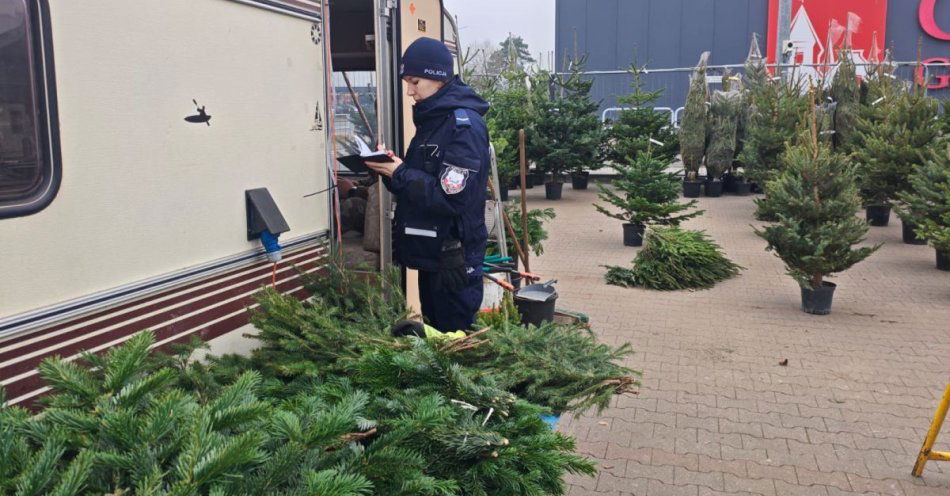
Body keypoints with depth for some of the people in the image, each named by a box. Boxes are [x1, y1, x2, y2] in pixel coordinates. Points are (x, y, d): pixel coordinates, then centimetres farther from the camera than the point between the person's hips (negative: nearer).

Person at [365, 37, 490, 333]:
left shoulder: (465, 124, -16)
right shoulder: (432, 120, 13)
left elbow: (449, 197, -23)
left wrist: (399, 173, -16)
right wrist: (390, 168, -2)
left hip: (454, 259, -9)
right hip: (430, 255, 9)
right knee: (433, 335, 18)